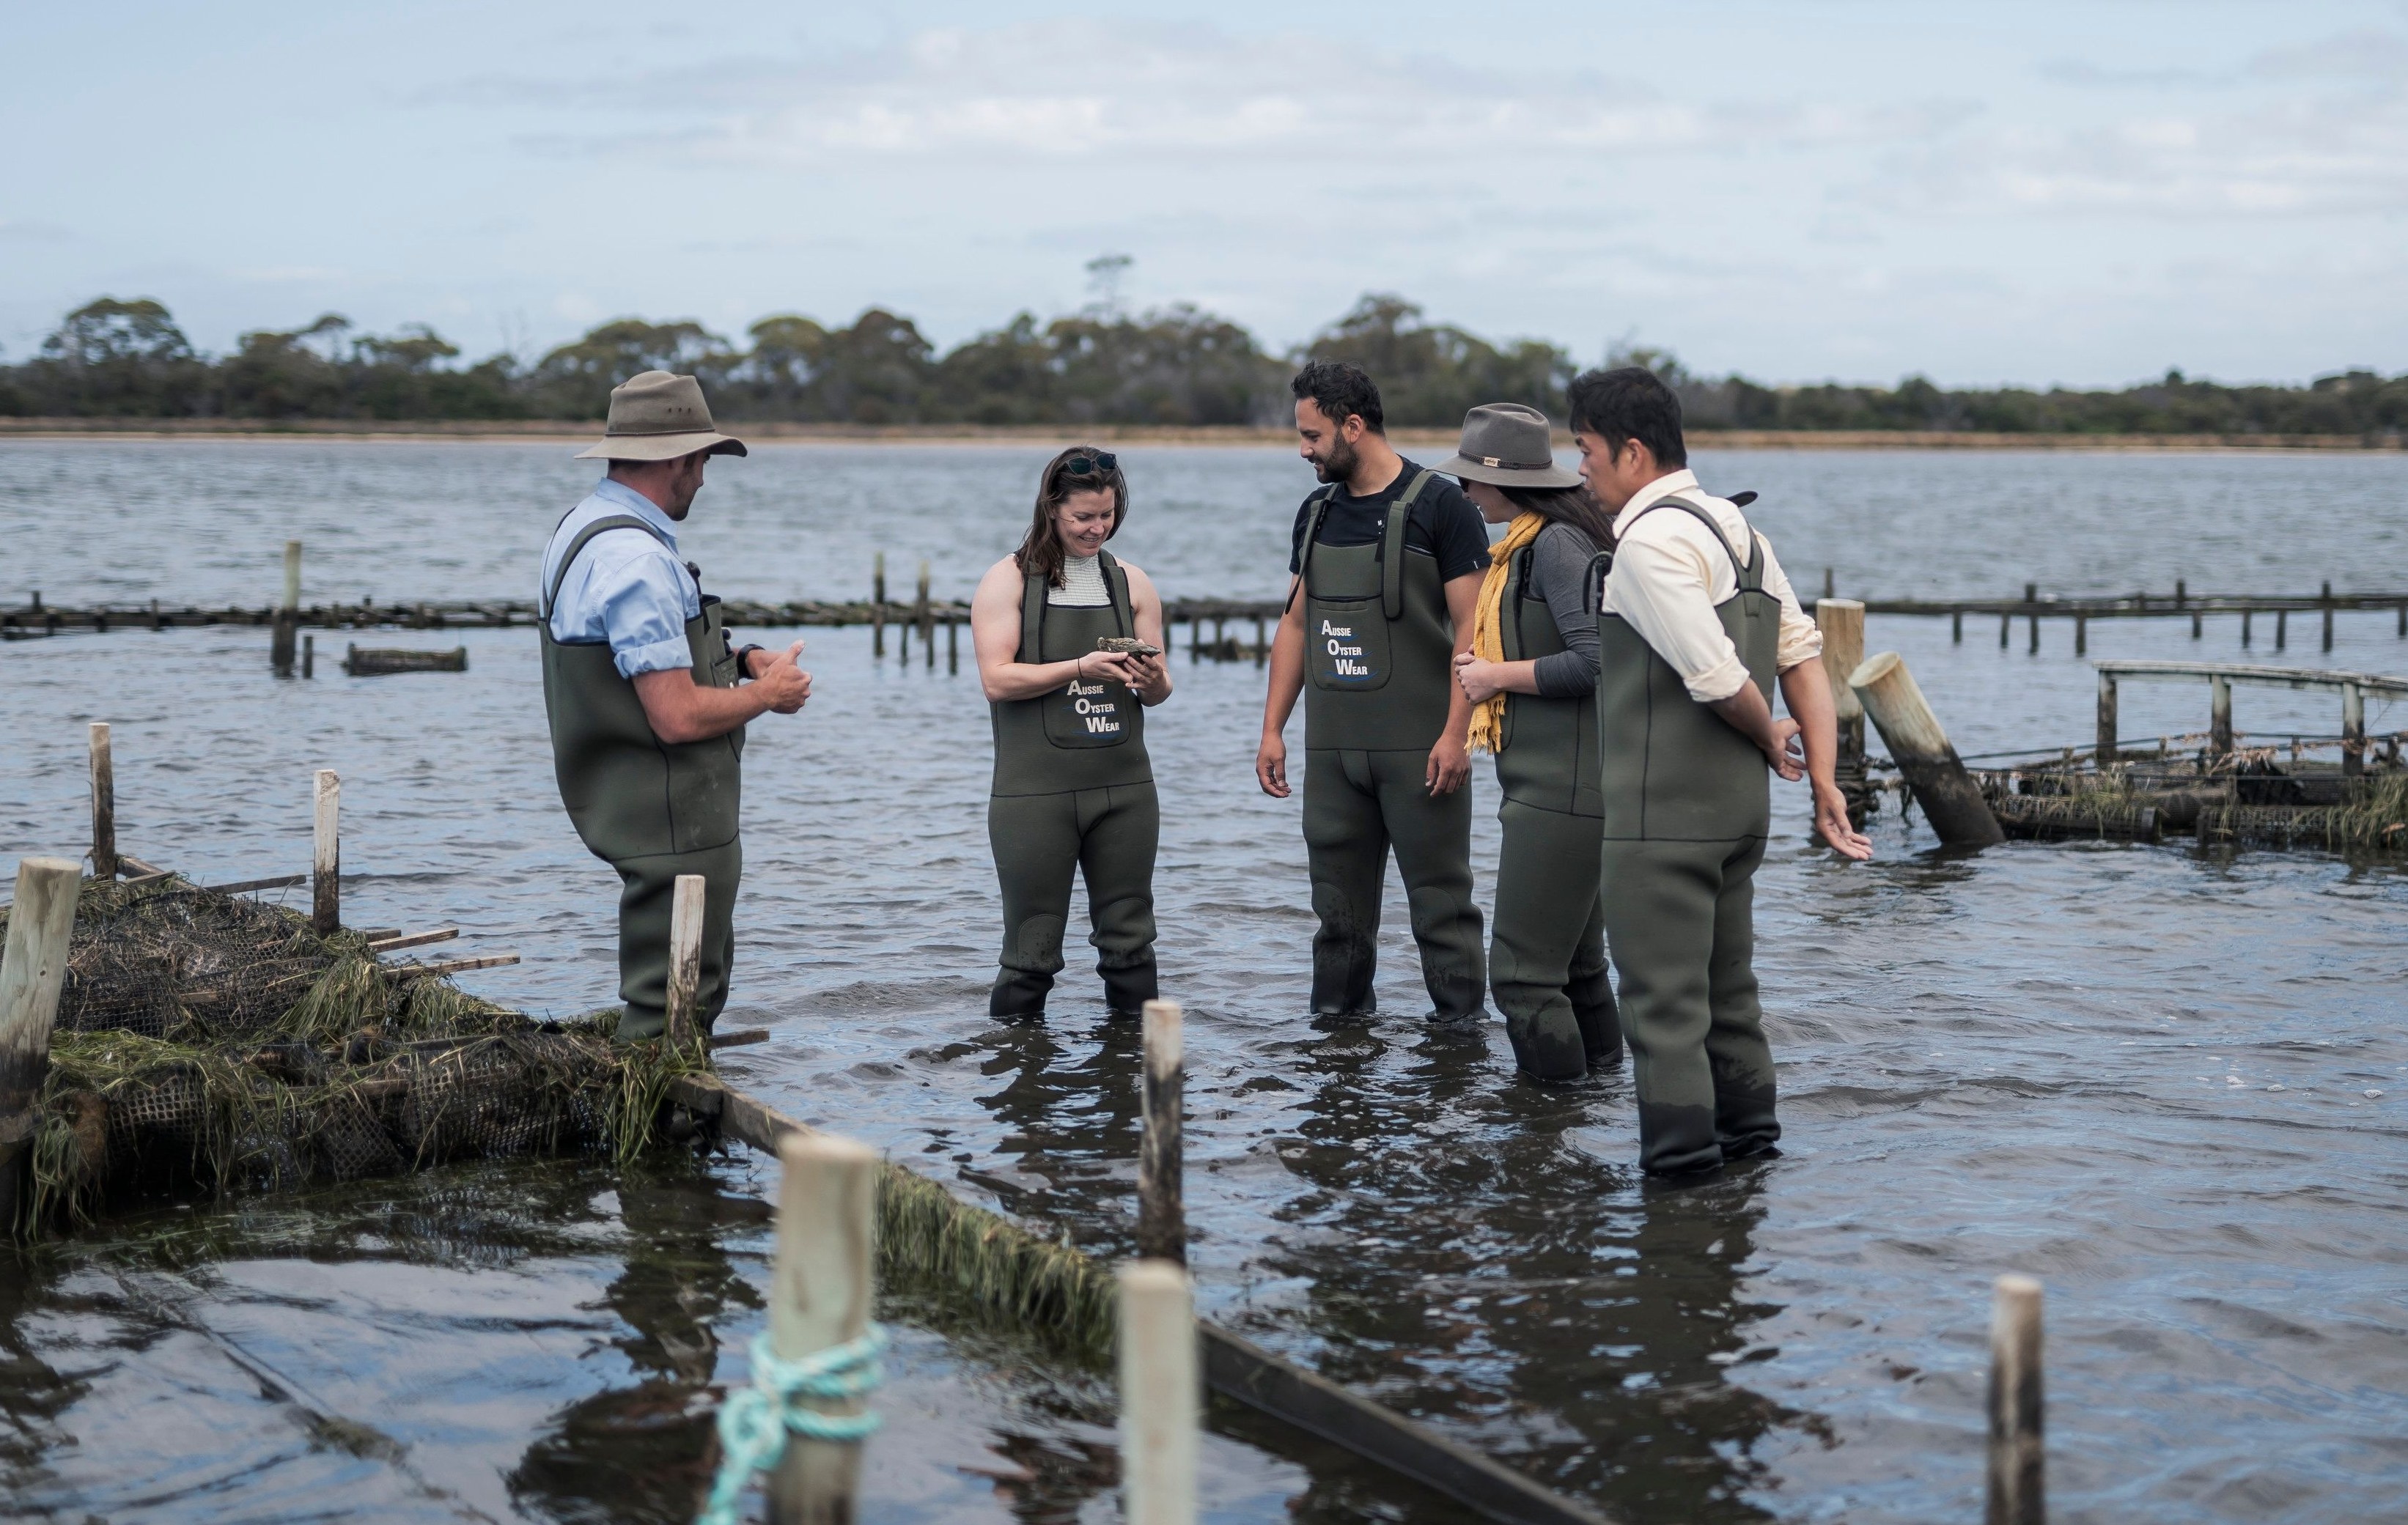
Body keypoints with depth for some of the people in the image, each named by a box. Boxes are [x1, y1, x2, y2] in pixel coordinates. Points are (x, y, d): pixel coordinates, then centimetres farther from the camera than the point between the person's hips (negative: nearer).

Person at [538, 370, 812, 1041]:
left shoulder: (583, 528, 10)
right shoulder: (636, 559, -24)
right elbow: (680, 715, -27)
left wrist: (735, 659, 8)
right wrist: (767, 691, -10)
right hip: (672, 824, -11)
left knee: (703, 980, 23)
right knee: (671, 1013, -3)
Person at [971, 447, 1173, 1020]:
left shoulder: (1132, 584, 13)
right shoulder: (1008, 581, 2)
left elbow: (1158, 692, 14)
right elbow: (997, 680, -9)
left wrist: (1152, 681, -9)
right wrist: (1080, 668, -19)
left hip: (1124, 787, 4)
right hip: (1035, 793, -3)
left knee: (1130, 941, 5)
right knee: (1032, 950, -2)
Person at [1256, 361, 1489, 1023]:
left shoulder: (1440, 507, -7)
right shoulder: (1317, 513, 13)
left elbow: (1471, 628, -10)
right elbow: (1295, 624, 16)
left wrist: (1455, 733, -17)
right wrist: (1272, 729, 10)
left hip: (1419, 747, -6)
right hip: (1332, 747, 6)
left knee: (1440, 898, -2)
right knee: (1339, 904, 10)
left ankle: (1460, 1024, 4)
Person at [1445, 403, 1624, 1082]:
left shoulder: (1556, 544, -15)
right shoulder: (1526, 546, 16)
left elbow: (1594, 660, -23)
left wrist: (1496, 677, -13)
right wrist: (1486, 668, 7)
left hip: (1562, 790, -11)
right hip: (1560, 787, 11)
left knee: (1523, 970, -7)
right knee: (1575, 962, 17)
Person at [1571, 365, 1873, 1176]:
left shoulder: (1650, 539, -16)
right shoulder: (1733, 526, 13)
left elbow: (1717, 675, -22)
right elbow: (1805, 658, 11)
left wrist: (1770, 738, -3)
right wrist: (1824, 780, 7)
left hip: (1663, 813, -10)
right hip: (1739, 803, 10)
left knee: (1662, 996, -4)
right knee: (1726, 984, 18)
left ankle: (1679, 1160, -1)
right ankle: (1748, 1135, 27)